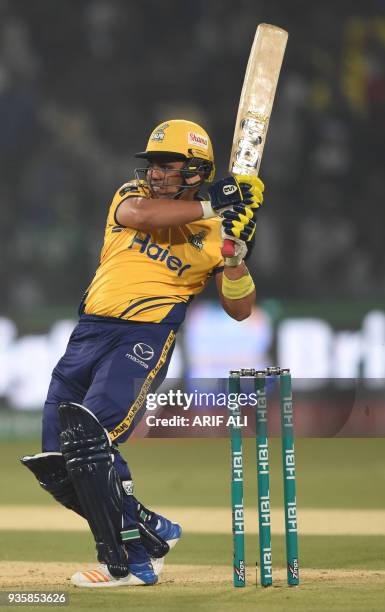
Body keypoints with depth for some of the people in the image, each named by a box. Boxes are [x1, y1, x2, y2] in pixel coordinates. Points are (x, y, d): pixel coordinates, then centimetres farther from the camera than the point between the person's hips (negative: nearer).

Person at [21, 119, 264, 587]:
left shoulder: (213, 233, 7)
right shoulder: (131, 195, 11)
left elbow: (240, 310, 4)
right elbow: (137, 214, -15)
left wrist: (238, 253, -11)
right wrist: (209, 206, -16)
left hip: (144, 338, -5)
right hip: (89, 333, 5)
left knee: (87, 437, -26)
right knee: (56, 463, 3)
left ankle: (127, 562, -19)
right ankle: (151, 530, 20)